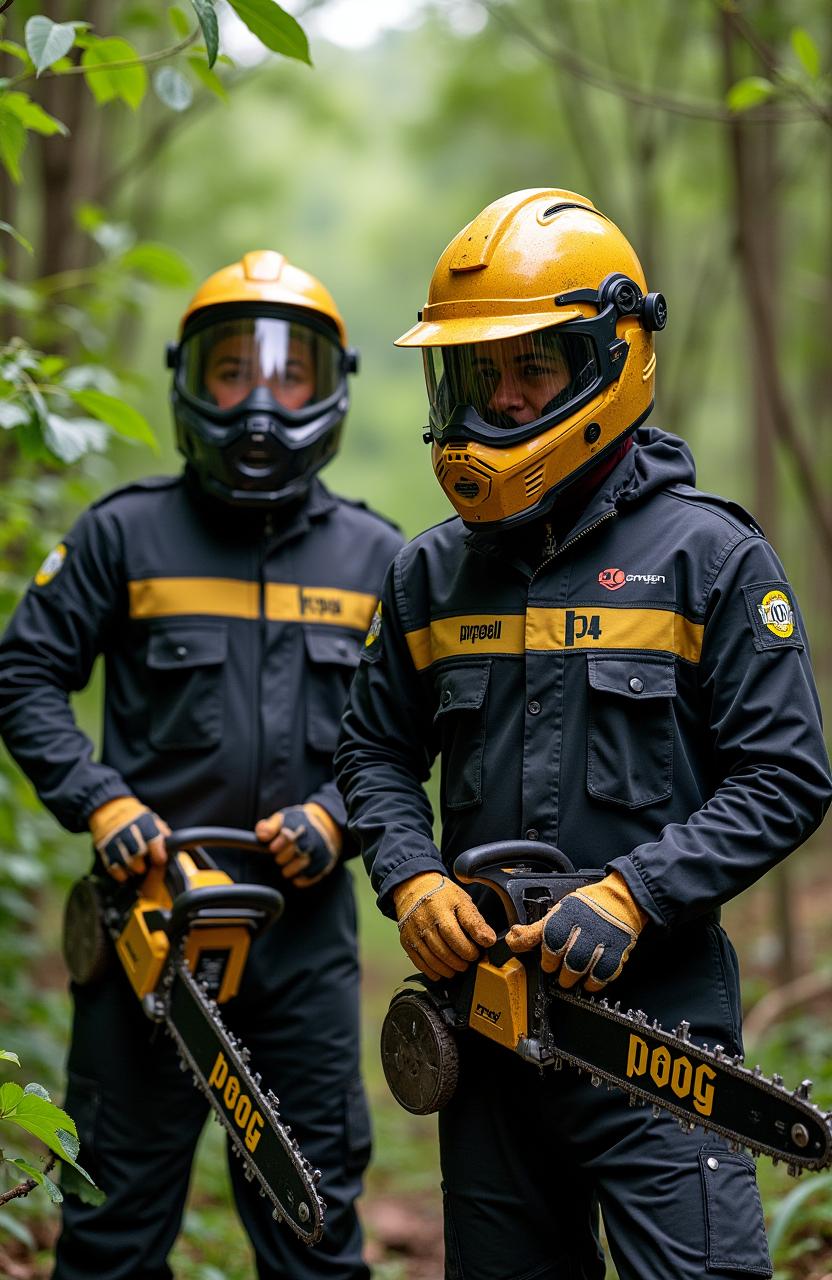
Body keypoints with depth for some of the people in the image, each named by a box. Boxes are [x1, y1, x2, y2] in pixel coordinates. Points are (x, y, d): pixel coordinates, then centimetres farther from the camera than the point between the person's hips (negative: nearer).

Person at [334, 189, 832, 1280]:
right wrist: (412, 879, -3)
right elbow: (376, 751, 16)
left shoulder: (709, 556, -5)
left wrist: (630, 896, -18)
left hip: (657, 1017, -5)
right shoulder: (433, 573, 9)